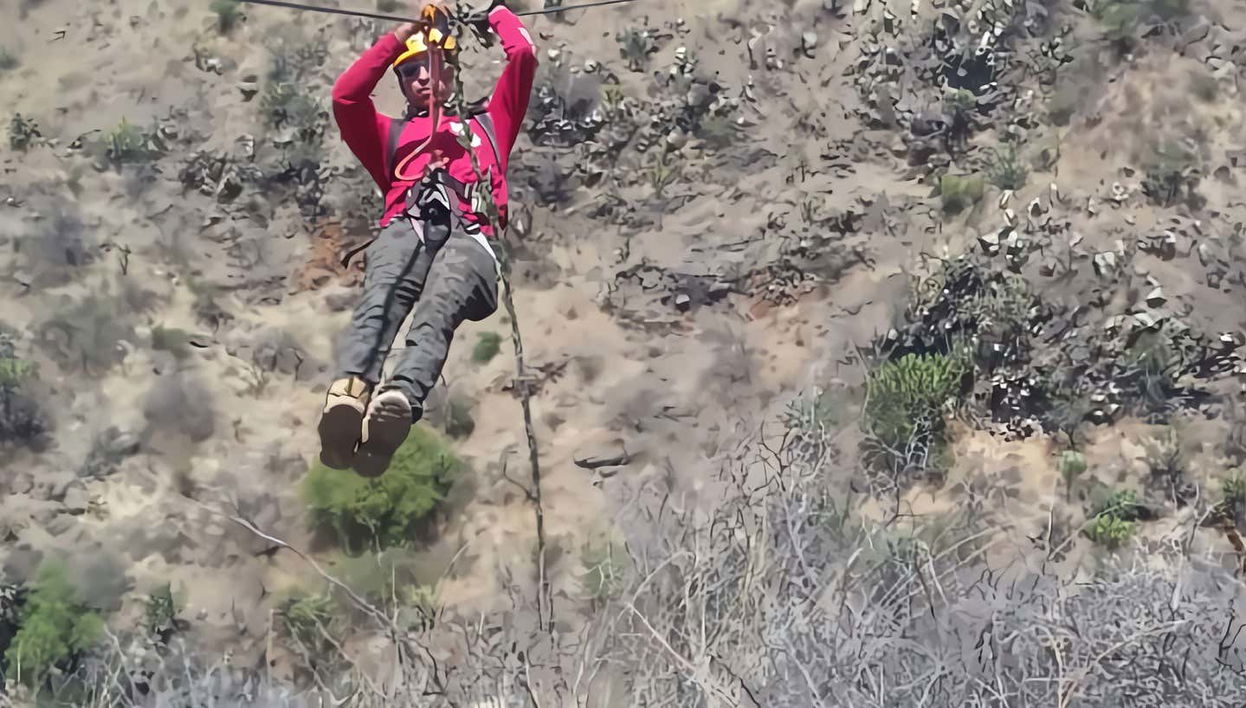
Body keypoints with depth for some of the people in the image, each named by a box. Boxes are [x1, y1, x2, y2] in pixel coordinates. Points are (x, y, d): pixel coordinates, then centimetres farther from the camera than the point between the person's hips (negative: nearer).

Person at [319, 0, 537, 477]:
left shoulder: (488, 124, 43)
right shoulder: (391, 134, 42)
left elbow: (524, 55, 35)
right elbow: (345, 96, 24)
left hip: (468, 235, -1)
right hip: (404, 227, 1)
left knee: (438, 308, -38)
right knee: (382, 297, -38)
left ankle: (399, 401, -67)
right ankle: (350, 390, -66)